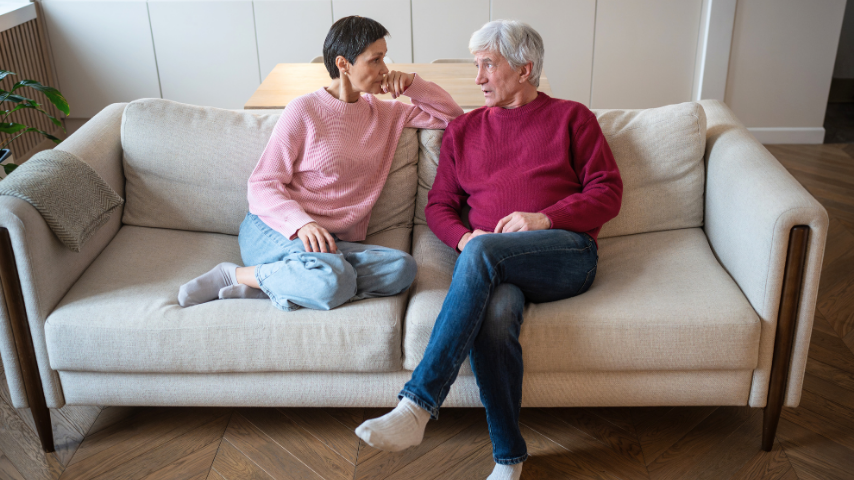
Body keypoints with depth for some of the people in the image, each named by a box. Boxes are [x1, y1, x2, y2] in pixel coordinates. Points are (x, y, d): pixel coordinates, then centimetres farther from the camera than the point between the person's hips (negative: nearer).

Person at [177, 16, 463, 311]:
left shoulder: (385, 114, 17)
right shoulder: (303, 112, -1)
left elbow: (452, 117, 23)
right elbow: (263, 184, -4)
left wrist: (412, 84, 6)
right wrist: (302, 224, -23)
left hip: (333, 242, 6)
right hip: (274, 229, -6)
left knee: (402, 268, -28)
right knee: (335, 282, -38)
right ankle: (233, 275, -14)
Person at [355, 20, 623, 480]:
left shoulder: (571, 118, 16)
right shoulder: (462, 130, 24)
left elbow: (608, 192, 7)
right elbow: (439, 205, 21)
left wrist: (545, 218, -9)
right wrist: (464, 237, -3)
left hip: (568, 256, -2)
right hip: (496, 268, 2)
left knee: (483, 253, -35)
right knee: (494, 313, -35)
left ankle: (417, 404, -37)